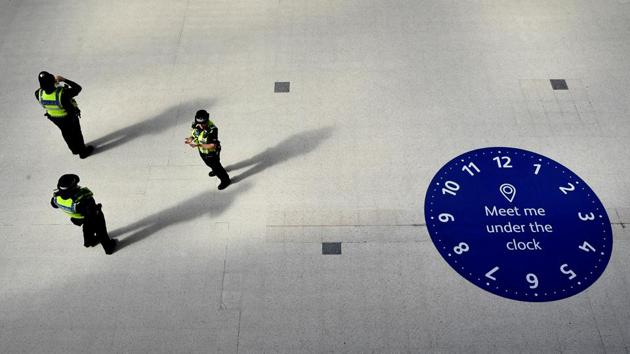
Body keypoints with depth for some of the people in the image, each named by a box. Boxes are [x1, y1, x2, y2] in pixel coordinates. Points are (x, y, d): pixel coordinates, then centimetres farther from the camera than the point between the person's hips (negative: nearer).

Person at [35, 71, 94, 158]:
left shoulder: (39, 94, -28)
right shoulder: (62, 93, -43)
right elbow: (77, 88, -30)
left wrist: (45, 83, -11)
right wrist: (64, 80, -27)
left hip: (54, 118, 4)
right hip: (69, 117, -4)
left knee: (66, 133, 29)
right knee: (76, 133, 21)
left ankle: (75, 149, 52)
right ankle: (83, 152, 41)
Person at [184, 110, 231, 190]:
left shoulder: (212, 129, -39)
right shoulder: (196, 125, -19)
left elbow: (213, 146, -35)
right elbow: (194, 133, 2)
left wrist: (198, 145, -43)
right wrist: (190, 138, -21)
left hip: (212, 152, -7)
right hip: (202, 151, 7)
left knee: (216, 165, 15)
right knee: (209, 163, 33)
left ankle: (225, 180, 42)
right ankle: (215, 171, 66)